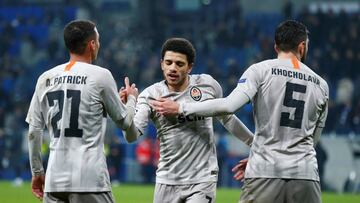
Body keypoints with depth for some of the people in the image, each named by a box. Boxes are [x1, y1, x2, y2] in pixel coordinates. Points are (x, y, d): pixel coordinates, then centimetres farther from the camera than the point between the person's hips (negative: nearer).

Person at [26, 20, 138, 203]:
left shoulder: (45, 78, 9)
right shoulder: (100, 76, -3)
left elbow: (33, 131, 10)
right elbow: (124, 122, 7)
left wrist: (37, 171, 20)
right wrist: (131, 98, 29)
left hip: (54, 180, 5)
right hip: (90, 179, -5)